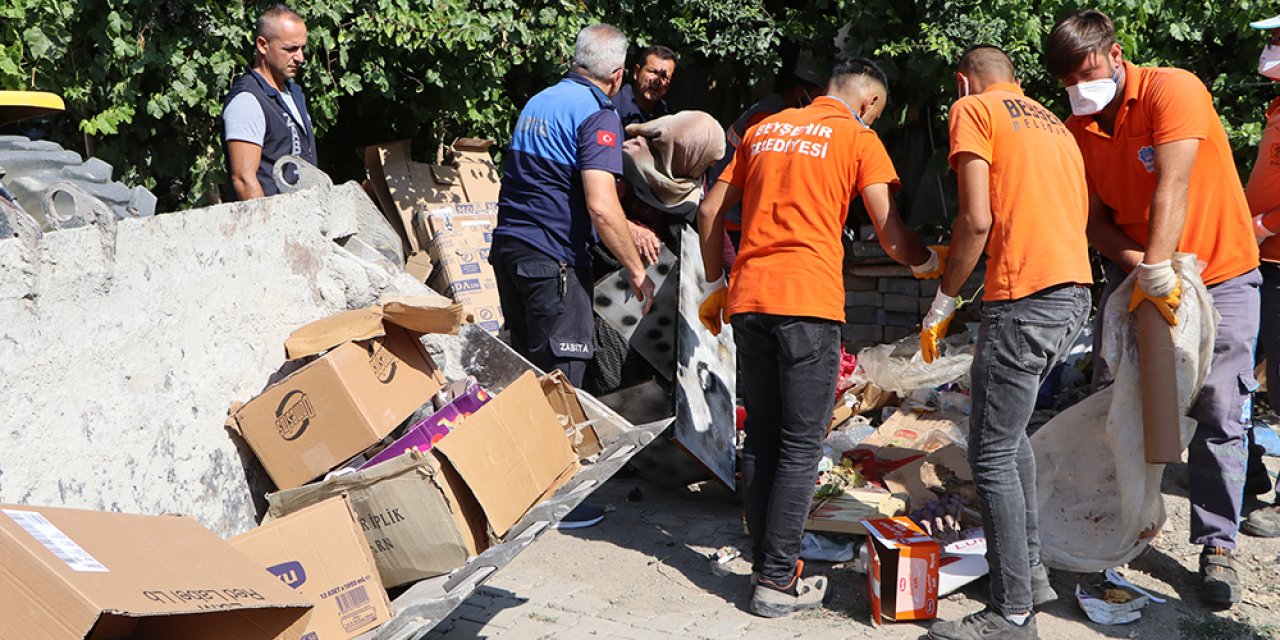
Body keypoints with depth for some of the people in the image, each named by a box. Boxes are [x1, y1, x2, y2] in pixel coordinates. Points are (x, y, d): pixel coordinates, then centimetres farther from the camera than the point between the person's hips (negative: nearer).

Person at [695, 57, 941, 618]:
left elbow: (710, 210, 19)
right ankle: (778, 582, 1)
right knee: (800, 446, 0)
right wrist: (928, 263, 16)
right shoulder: (858, 138, 4)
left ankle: (766, 562, 17)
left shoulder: (764, 129, 19)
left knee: (760, 440, 12)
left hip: (748, 299, 6)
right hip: (809, 300, -5)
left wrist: (714, 285, 25)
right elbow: (892, 234, -3)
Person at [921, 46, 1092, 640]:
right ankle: (1030, 568, 27)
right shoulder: (1052, 123, 24)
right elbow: (1073, 215, 20)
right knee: (1008, 428, 23)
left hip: (1025, 296, -9)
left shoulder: (972, 110, 1)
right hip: (1076, 291, 9)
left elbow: (977, 219, -10)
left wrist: (942, 304, -1)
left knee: (991, 453, -4)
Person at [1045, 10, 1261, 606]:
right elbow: (1093, 216, -2)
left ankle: (1216, 545, 6)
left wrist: (1158, 268, -38)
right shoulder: (1078, 130, 0)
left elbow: (1172, 186, -29)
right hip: (1137, 269, 5)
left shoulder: (1173, 89, -18)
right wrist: (1134, 262, -21)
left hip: (1218, 271, -5)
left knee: (1218, 415, -4)